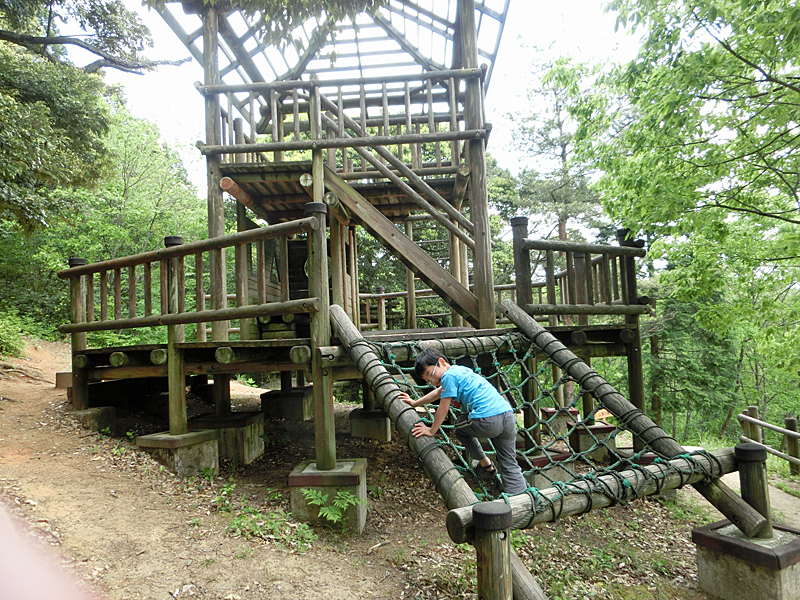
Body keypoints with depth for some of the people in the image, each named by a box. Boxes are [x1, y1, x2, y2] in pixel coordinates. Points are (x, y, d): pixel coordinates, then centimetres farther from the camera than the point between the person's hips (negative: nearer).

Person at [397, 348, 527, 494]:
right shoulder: (460, 370, 26)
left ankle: (485, 464, 28)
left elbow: (443, 409, 2)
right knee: (510, 465, 16)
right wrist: (415, 403, 49)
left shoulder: (449, 375, -1)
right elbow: (438, 392, 40)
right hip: (509, 415, 8)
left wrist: (431, 431, 16)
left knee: (460, 426, 22)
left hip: (487, 421, -8)